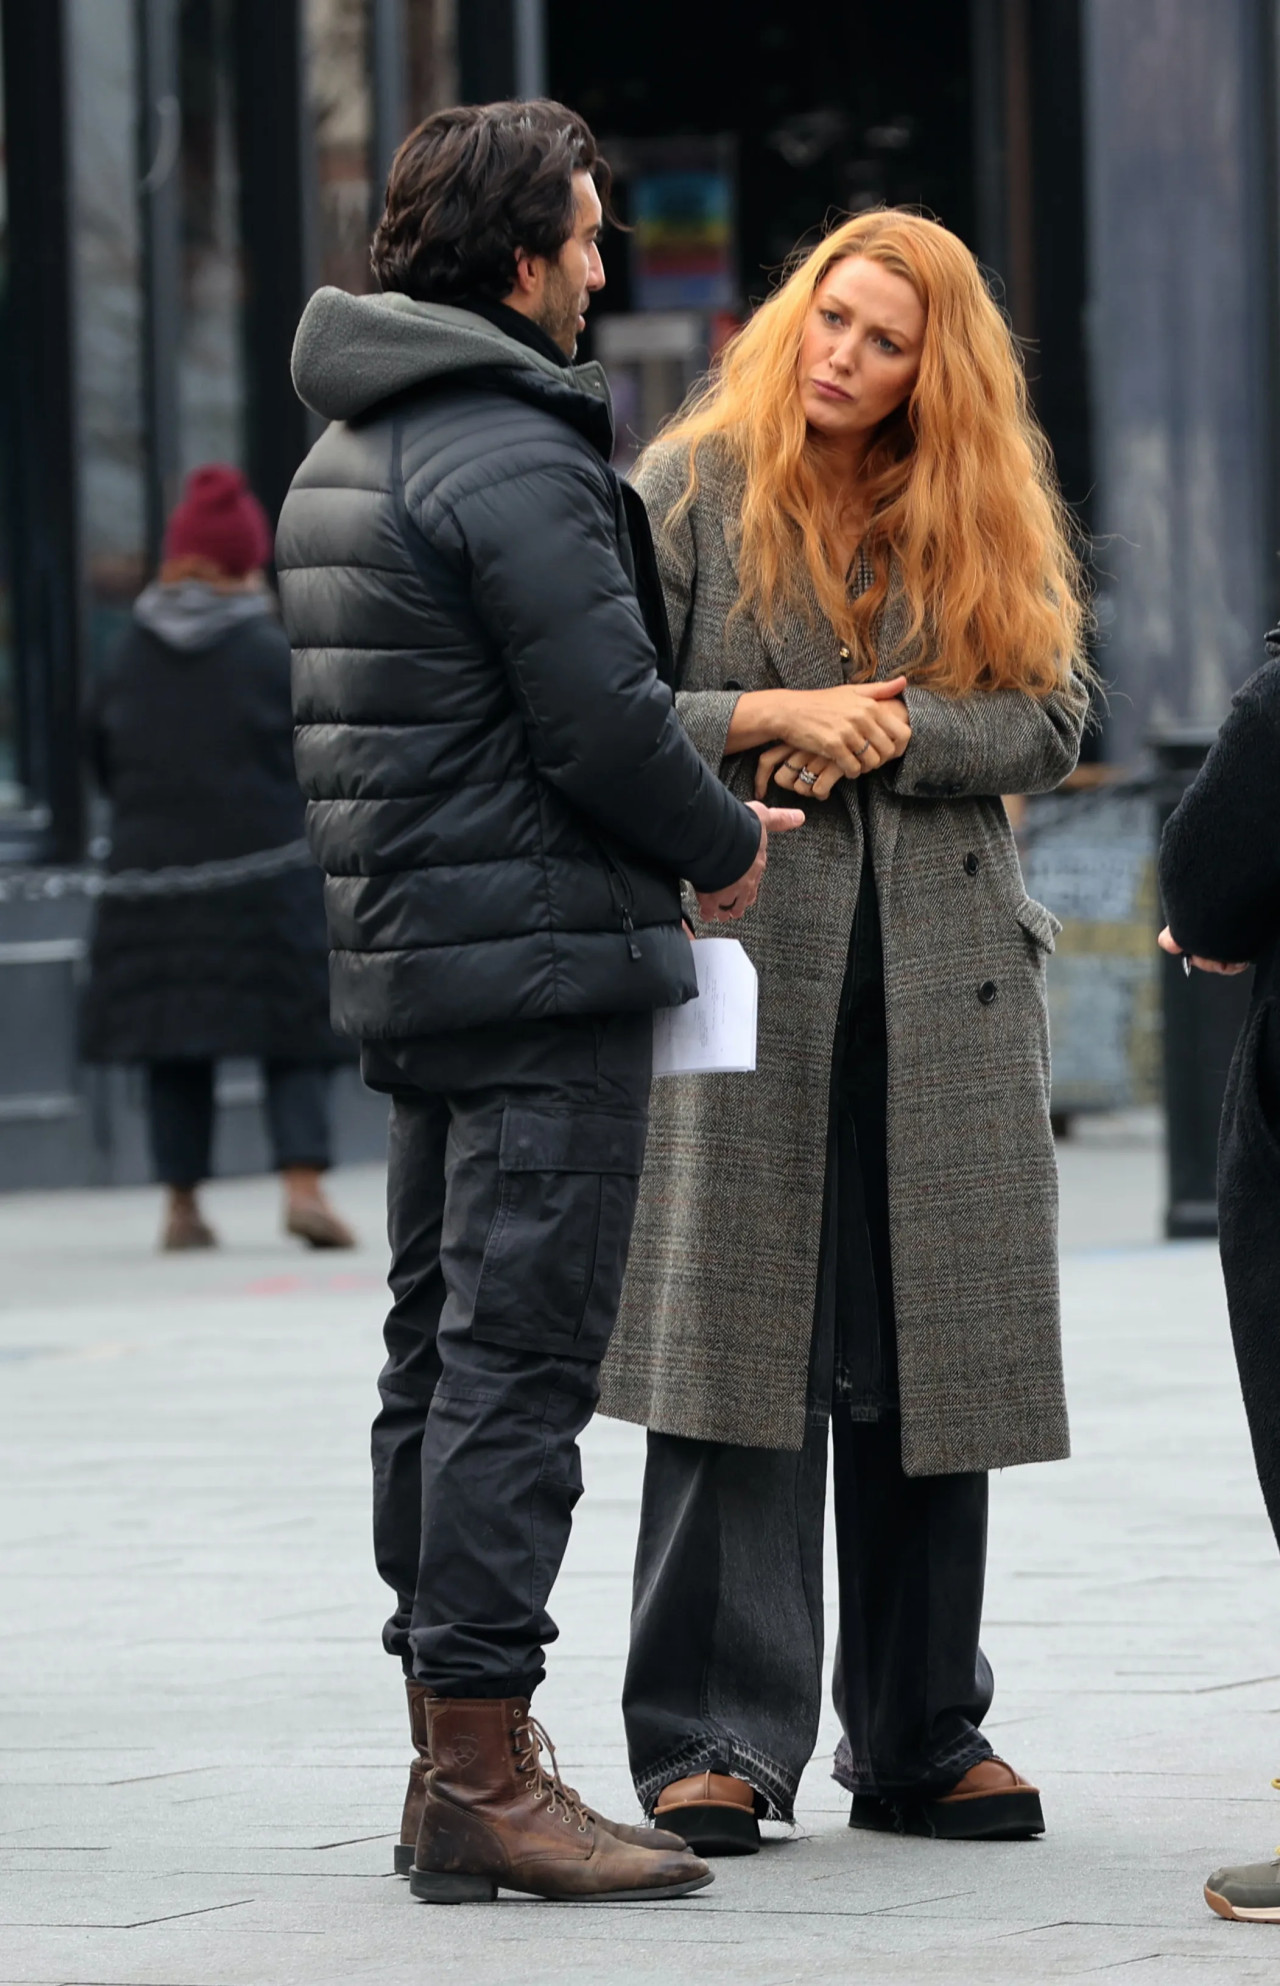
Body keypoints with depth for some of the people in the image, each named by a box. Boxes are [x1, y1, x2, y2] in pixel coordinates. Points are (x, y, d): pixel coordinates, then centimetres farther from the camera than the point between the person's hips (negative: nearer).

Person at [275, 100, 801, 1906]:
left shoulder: (346, 454, 16)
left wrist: (691, 824, 18)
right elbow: (607, 724, -19)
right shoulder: (514, 459, -16)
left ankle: (450, 1755, 18)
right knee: (517, 1364, -10)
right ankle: (487, 1777, -11)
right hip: (544, 971, -10)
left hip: (410, 951, 10)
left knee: (443, 1354, 13)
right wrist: (729, 844, 0)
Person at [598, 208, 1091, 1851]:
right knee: (739, 1348, -6)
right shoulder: (692, 491, 3)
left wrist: (896, 728, -10)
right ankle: (715, 1745, -4)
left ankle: (923, 1741, 11)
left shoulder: (985, 515, 12)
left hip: (947, 978, 3)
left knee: (930, 1354, 4)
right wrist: (773, 716, -13)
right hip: (744, 967, -3)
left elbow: (1053, 719, 4)